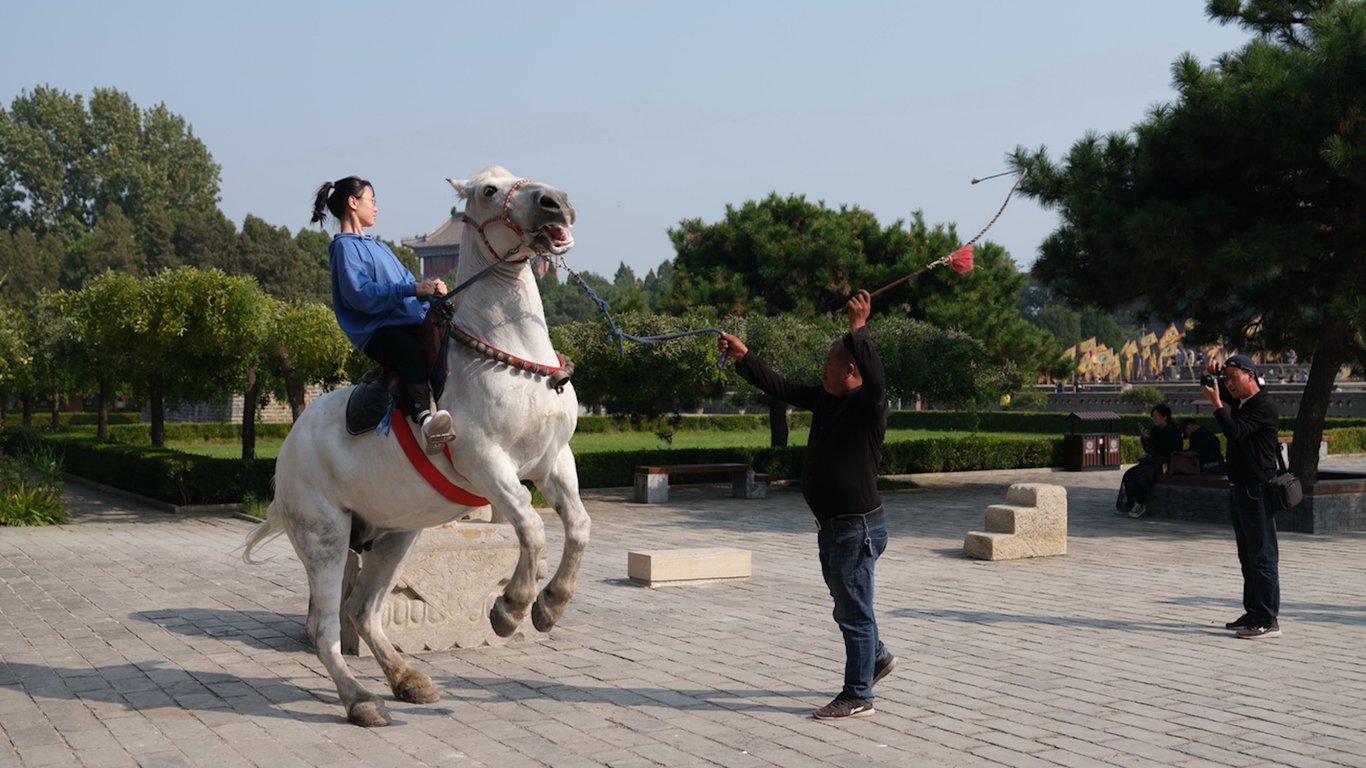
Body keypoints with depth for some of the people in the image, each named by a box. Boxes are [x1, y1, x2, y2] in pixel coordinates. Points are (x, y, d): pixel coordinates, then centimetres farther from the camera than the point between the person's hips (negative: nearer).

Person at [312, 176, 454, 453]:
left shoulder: (378, 247, 32)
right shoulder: (345, 246, 4)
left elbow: (407, 281, 26)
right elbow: (362, 294, -12)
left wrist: (431, 289, 3)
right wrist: (412, 290, -18)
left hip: (410, 323, 10)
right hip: (377, 331, -9)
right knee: (410, 351, -40)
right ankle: (424, 417, -64)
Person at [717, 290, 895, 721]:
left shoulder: (869, 405, -15)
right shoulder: (825, 400, 9)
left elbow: (874, 376, -37)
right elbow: (779, 388, 17)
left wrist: (859, 329, -39)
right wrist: (743, 357, 13)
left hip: (858, 527, -9)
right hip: (832, 526, 9)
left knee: (854, 612, -1)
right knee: (847, 608, 22)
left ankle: (857, 697, 7)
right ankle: (877, 657, 44)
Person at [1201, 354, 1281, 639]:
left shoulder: (1264, 406, -14)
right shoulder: (1239, 401, 13)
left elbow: (1235, 431, -25)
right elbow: (1210, 388, 25)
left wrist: (1216, 403, -19)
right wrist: (1209, 374, 4)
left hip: (1257, 490, -10)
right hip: (1239, 488, 10)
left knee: (1262, 556, -8)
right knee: (1248, 557, 14)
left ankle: (1268, 621, -8)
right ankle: (1253, 613, 21)